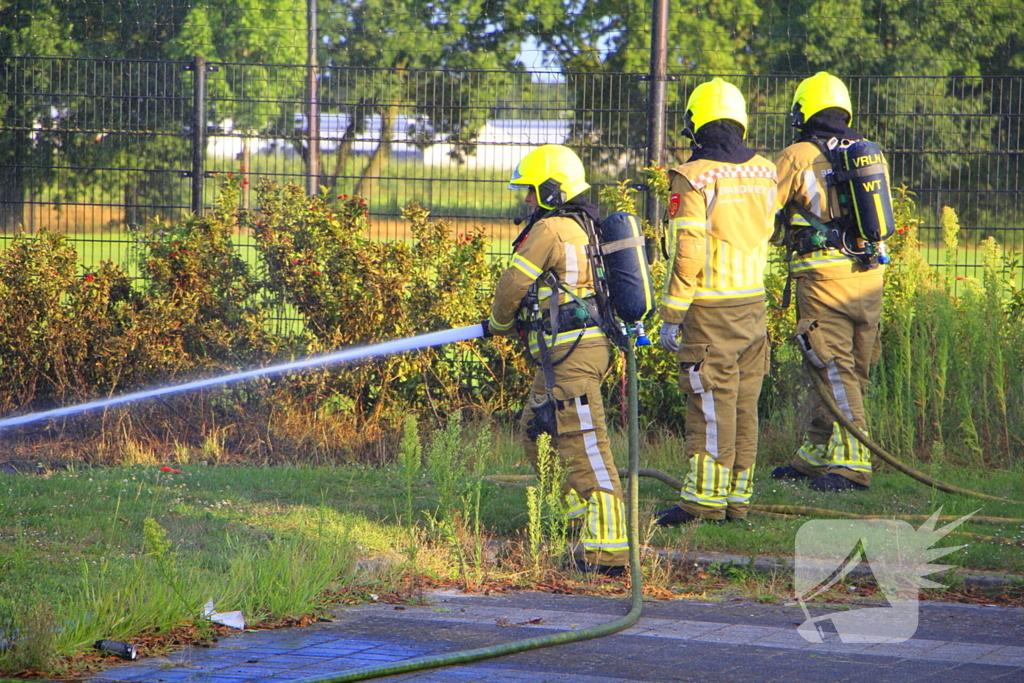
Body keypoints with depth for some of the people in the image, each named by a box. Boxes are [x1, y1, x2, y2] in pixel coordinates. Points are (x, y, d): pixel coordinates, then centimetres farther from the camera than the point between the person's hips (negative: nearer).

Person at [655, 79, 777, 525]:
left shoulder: (694, 179, -13)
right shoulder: (763, 172, 6)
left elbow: (688, 255, -16)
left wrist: (671, 316, -11)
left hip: (710, 309, -6)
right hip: (754, 304, 6)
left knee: (711, 404, -5)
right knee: (744, 404, 9)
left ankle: (705, 498, -3)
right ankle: (737, 497, 14)